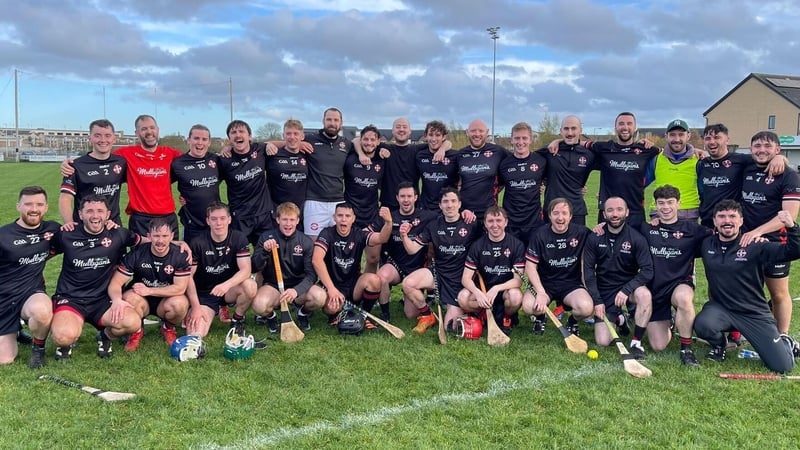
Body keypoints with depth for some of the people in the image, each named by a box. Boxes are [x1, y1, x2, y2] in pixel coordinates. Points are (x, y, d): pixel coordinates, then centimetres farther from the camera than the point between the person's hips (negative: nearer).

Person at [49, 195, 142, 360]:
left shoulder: (118, 235, 1)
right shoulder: (67, 236, 0)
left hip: (102, 300, 2)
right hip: (70, 298, -1)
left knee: (132, 322, -28)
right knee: (64, 337, -34)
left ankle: (106, 336, 9)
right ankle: (65, 343, 9)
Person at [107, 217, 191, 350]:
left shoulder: (180, 256, -14)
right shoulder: (136, 254, -13)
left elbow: (180, 288, -18)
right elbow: (116, 283, -15)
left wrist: (148, 290, -23)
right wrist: (117, 301, -38)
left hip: (165, 301, 0)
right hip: (142, 301, 0)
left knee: (180, 303, -33)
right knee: (130, 298, -34)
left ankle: (168, 328, 4)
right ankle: (136, 331, -1)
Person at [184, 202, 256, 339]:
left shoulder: (239, 239, -8)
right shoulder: (197, 243, -11)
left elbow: (245, 270, -18)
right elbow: (189, 276, -8)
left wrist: (226, 285, -37)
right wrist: (196, 307, -15)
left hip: (229, 291, 2)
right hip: (204, 295, -1)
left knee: (250, 285, -32)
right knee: (195, 335, -23)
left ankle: (237, 320, -3)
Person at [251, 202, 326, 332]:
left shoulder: (306, 242, -4)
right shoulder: (266, 238, -3)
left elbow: (311, 274, -11)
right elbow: (255, 268, -5)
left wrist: (297, 290, -31)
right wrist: (265, 252, -25)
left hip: (298, 286, 1)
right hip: (273, 286, -1)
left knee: (320, 297, -31)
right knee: (259, 304, -34)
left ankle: (303, 313, 7)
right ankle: (270, 316, 6)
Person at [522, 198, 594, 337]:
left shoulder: (582, 232, -4)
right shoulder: (540, 235, -6)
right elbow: (530, 266, -9)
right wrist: (541, 292, -20)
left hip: (572, 284, 0)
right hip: (544, 283, 0)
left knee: (586, 308, -30)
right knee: (528, 306, -30)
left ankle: (573, 321, 9)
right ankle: (540, 317, 10)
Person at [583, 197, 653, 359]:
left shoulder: (637, 239, -9)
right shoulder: (594, 239, -4)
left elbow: (647, 270, -13)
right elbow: (588, 271, -2)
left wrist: (626, 290, -27)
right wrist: (597, 300, -9)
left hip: (628, 286, -1)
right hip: (604, 291, 1)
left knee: (644, 295, -38)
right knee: (602, 342, -10)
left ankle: (636, 343, -20)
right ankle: (618, 319, 25)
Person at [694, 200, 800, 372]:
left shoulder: (755, 246, -11)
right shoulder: (706, 245, 0)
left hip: (755, 314, -2)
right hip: (721, 308, 2)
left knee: (782, 366, -8)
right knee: (702, 325, -34)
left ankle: (785, 342, 30)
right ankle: (719, 346, 4)